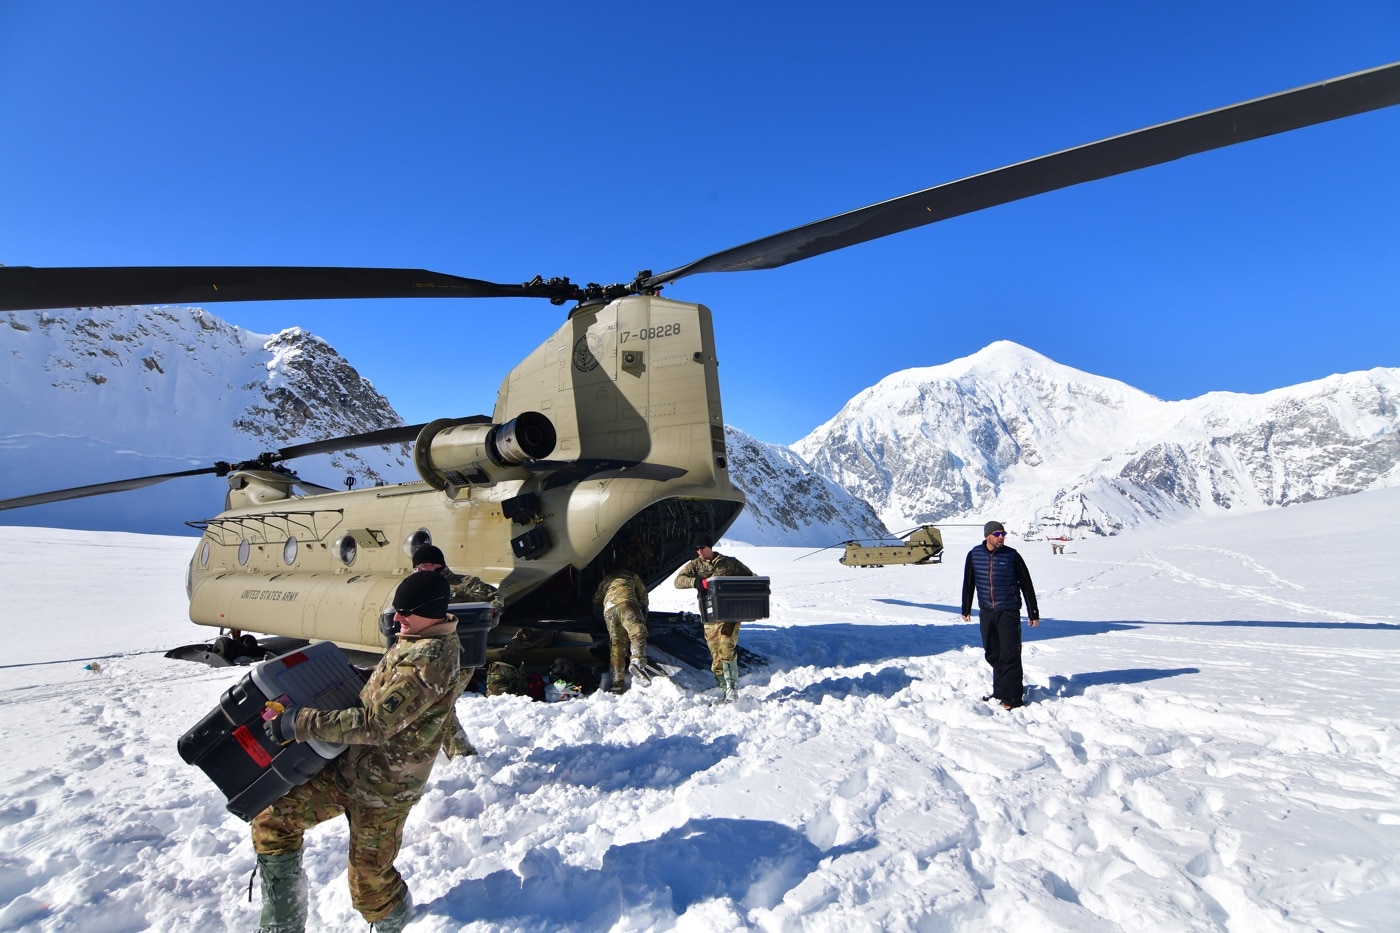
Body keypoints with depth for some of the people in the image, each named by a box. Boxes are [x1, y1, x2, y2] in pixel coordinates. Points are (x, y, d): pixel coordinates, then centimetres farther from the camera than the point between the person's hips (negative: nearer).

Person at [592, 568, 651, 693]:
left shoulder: (606, 580, 40)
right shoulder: (631, 576, 33)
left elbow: (596, 600, 41)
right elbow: (643, 595, 32)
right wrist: (642, 607, 50)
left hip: (608, 610, 4)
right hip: (626, 604, -4)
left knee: (617, 646, 6)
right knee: (638, 632, -20)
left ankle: (617, 681, -1)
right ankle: (638, 663, -47)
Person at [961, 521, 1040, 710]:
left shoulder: (1011, 555, -6)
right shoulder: (974, 555, 0)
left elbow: (1026, 585, 0)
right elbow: (968, 583, 11)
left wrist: (1033, 613, 1)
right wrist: (966, 609, 15)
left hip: (1009, 612, -3)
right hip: (986, 613, 3)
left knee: (1009, 655, -6)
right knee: (993, 655, 11)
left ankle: (1012, 698, 2)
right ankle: (1000, 692, 26)